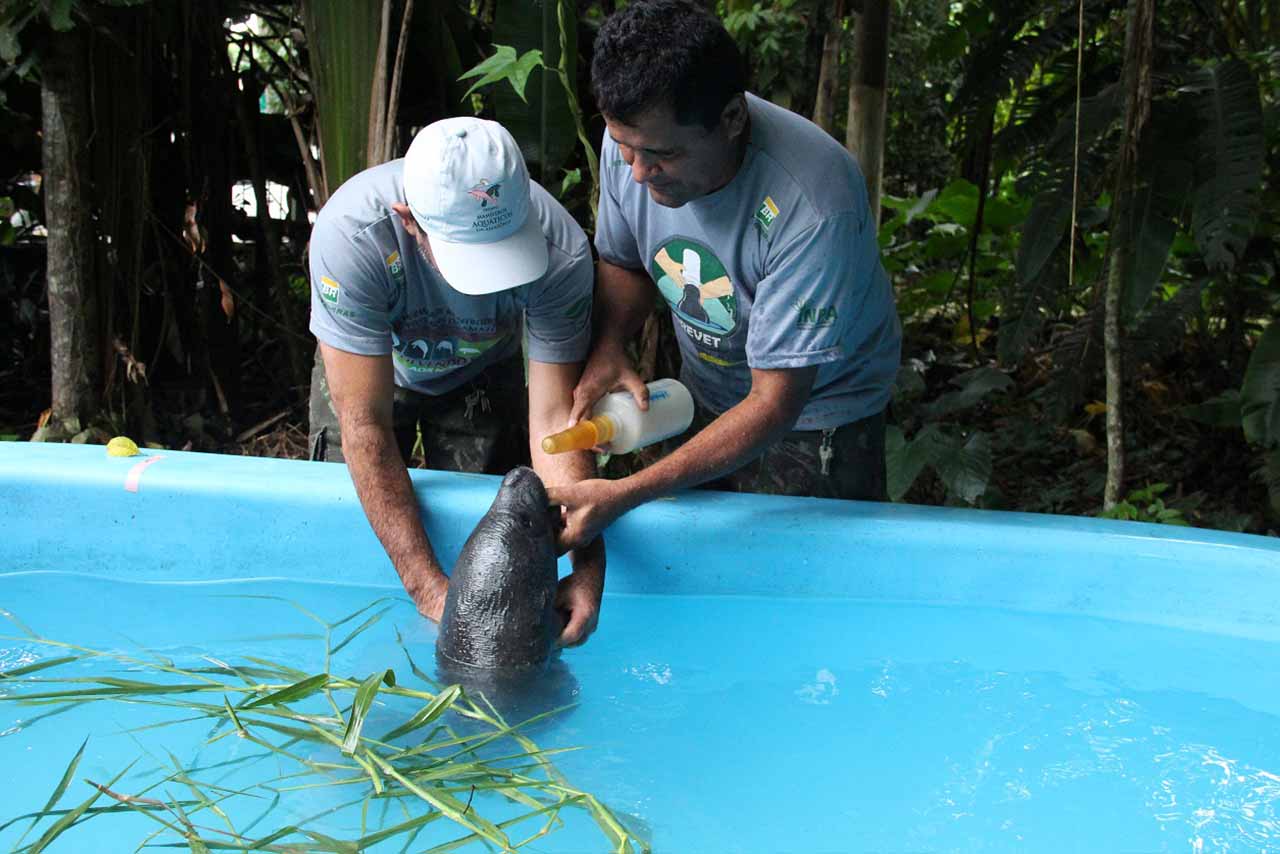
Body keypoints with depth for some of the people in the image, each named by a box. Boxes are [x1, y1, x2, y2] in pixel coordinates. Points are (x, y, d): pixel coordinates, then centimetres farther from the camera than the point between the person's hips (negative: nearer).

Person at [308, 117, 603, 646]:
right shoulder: (350, 233, -42)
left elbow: (553, 416, -31)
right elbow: (365, 424, -40)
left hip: (481, 372, 1)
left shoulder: (561, 251, -37)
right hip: (365, 369, -1)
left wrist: (588, 561, -44)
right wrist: (427, 587, -45)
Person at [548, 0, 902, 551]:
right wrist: (606, 351, -21)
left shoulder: (813, 208, -39)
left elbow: (774, 403, -34)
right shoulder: (632, 140, -20)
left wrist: (624, 496, -39)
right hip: (705, 398, 6)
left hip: (818, 413, -5)